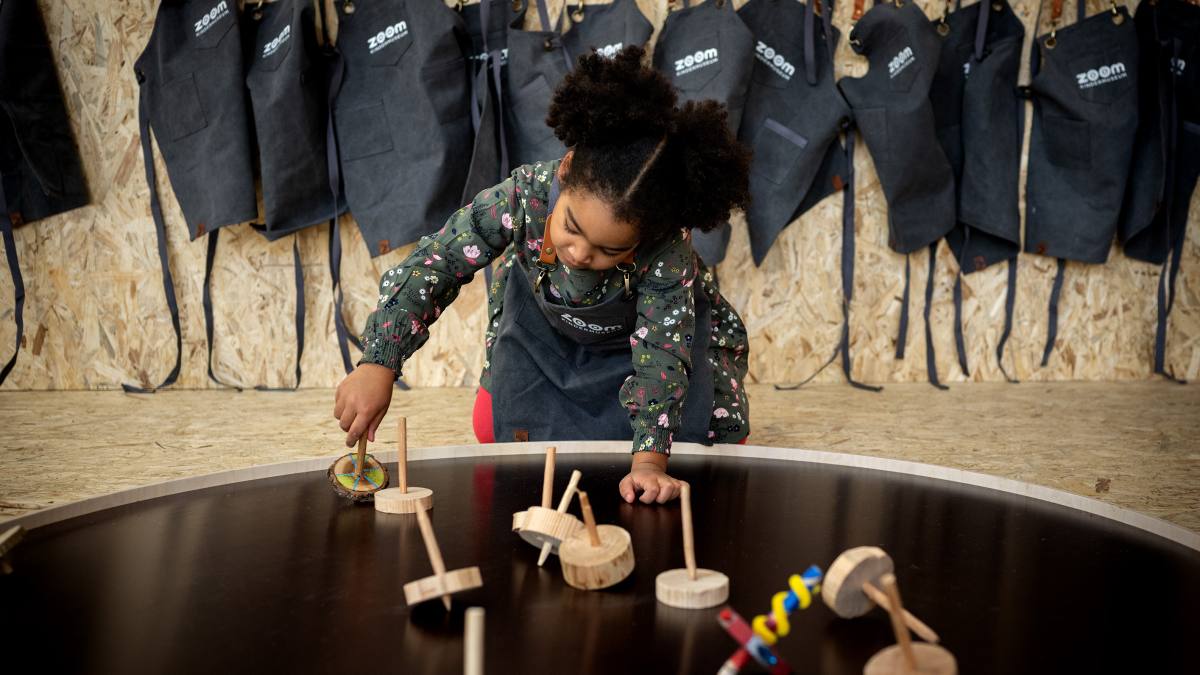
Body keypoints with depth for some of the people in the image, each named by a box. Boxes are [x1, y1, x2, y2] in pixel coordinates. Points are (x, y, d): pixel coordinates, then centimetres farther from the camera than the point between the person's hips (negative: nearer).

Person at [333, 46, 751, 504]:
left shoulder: (669, 255, -42)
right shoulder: (524, 195, -40)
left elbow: (661, 353, -39)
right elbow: (433, 265, -35)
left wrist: (649, 459, -51)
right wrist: (379, 364, -45)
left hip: (647, 327, -1)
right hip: (544, 322, 2)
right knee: (493, 429, 0)